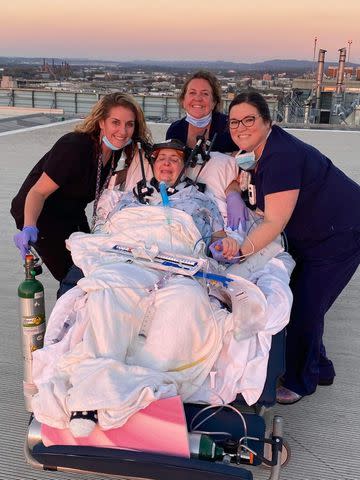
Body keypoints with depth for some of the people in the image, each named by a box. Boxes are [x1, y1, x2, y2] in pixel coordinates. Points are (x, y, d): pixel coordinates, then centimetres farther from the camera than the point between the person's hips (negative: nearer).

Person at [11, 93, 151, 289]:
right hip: (39, 213, -8)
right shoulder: (75, 146, -32)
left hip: (72, 213, 8)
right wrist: (29, 227, -47)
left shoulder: (116, 147, -9)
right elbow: (38, 192, -31)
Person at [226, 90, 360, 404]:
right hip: (309, 235, 9)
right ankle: (320, 369, 34)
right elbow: (264, 210, 8)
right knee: (295, 301, 13)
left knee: (305, 308, -5)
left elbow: (275, 221, -32)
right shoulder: (255, 153, 0)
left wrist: (240, 250, -39)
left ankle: (300, 382, 17)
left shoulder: (281, 156, -29)